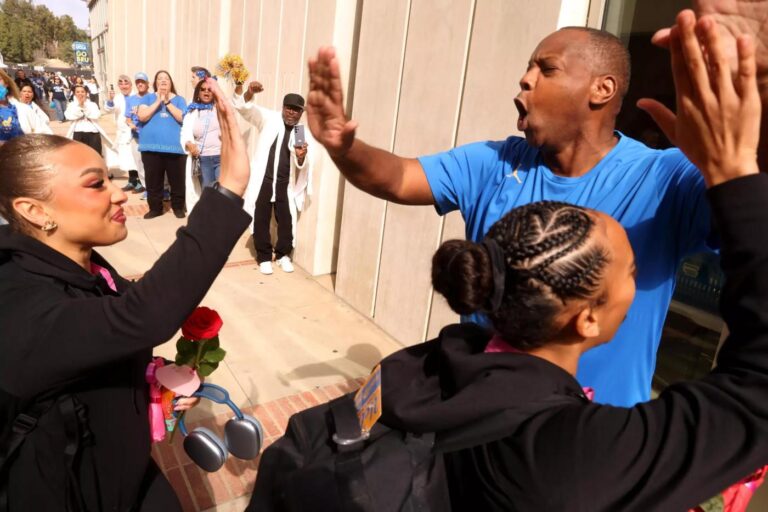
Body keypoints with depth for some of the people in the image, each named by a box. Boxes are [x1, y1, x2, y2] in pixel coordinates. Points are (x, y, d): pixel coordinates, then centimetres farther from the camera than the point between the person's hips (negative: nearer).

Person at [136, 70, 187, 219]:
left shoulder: (179, 99, 10)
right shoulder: (148, 98, 11)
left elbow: (183, 118, -6)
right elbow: (142, 116, -4)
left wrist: (167, 102, -10)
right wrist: (158, 101, -8)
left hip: (174, 146, -1)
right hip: (151, 146, 1)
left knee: (177, 180, 0)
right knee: (153, 181, 4)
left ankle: (178, 207, 14)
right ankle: (155, 208, 15)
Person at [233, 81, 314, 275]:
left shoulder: (304, 134, 1)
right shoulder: (269, 119, 1)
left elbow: (303, 166, -6)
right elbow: (244, 106, -9)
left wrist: (301, 156, -30)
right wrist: (250, 92, -30)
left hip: (286, 185, 1)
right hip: (262, 181, 0)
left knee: (287, 221, 5)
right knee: (261, 221, 5)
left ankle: (283, 254, 27)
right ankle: (264, 257, 21)